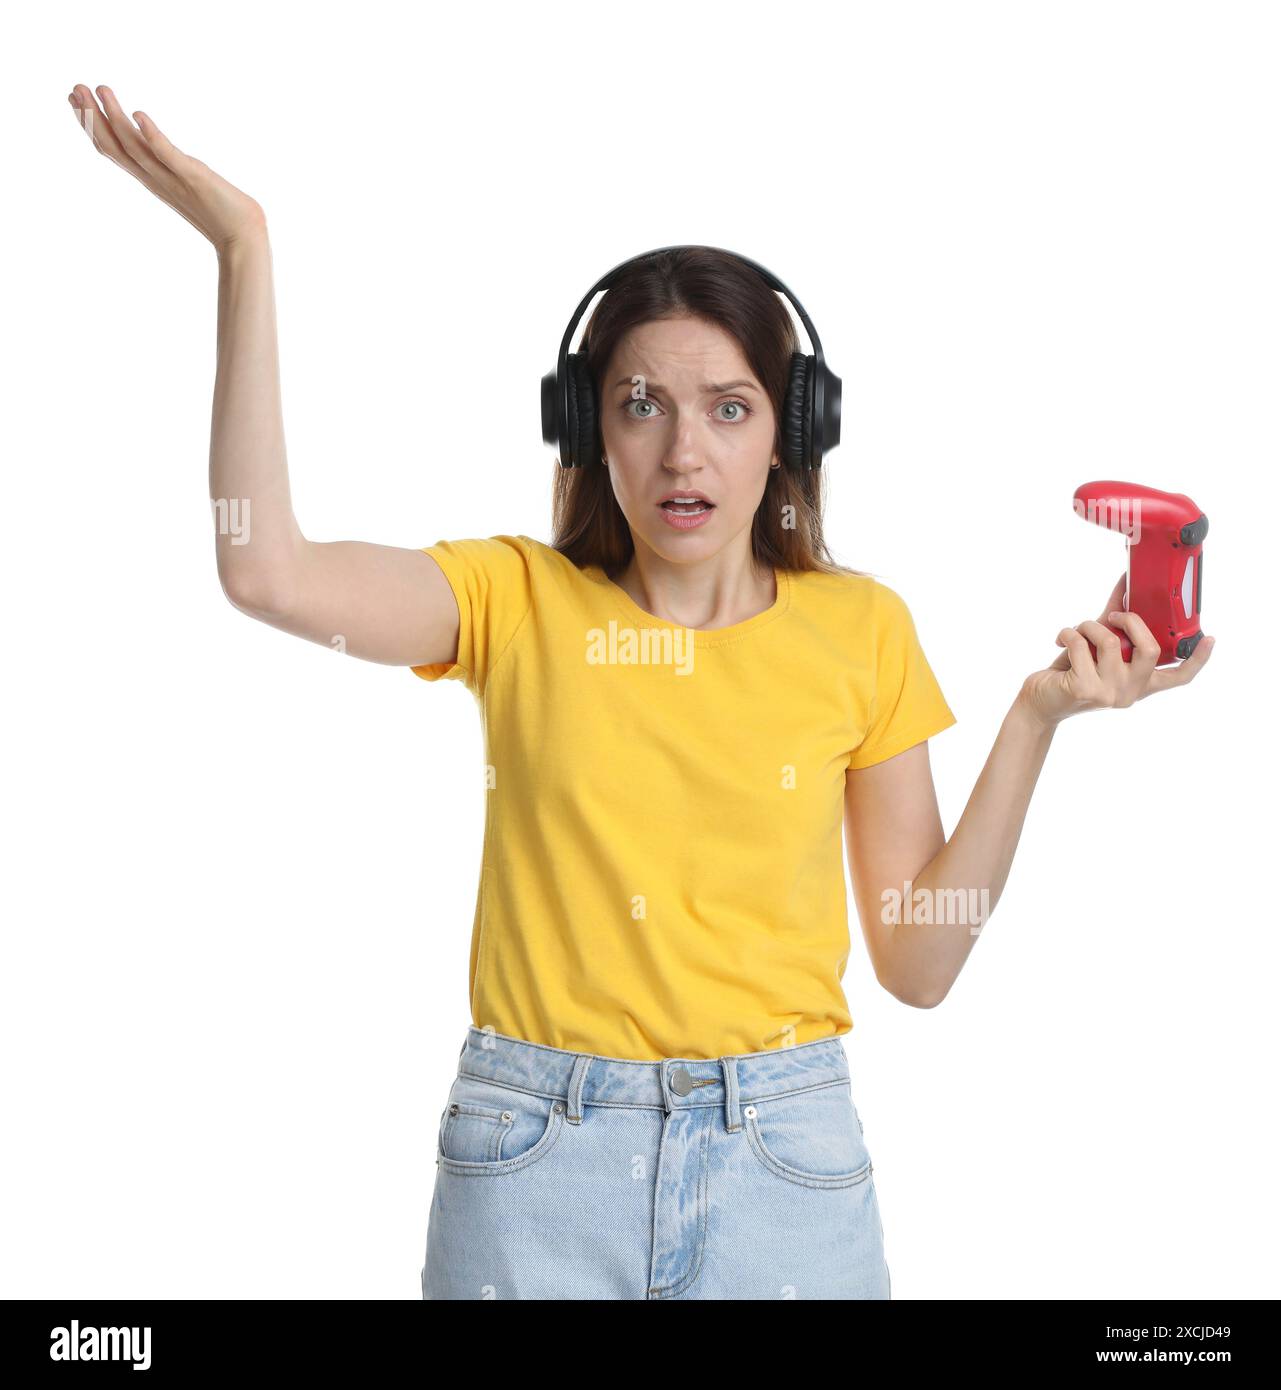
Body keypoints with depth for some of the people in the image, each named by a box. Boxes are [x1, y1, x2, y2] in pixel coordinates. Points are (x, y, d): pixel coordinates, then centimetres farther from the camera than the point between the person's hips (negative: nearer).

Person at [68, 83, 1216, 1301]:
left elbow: (918, 961, 1)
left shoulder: (859, 630, 1)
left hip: (783, 1157, 1)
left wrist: (1037, 718, -7)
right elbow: (266, 571, -19)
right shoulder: (521, 600, -1)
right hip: (536, 1155, -1)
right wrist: (243, 246, -18)